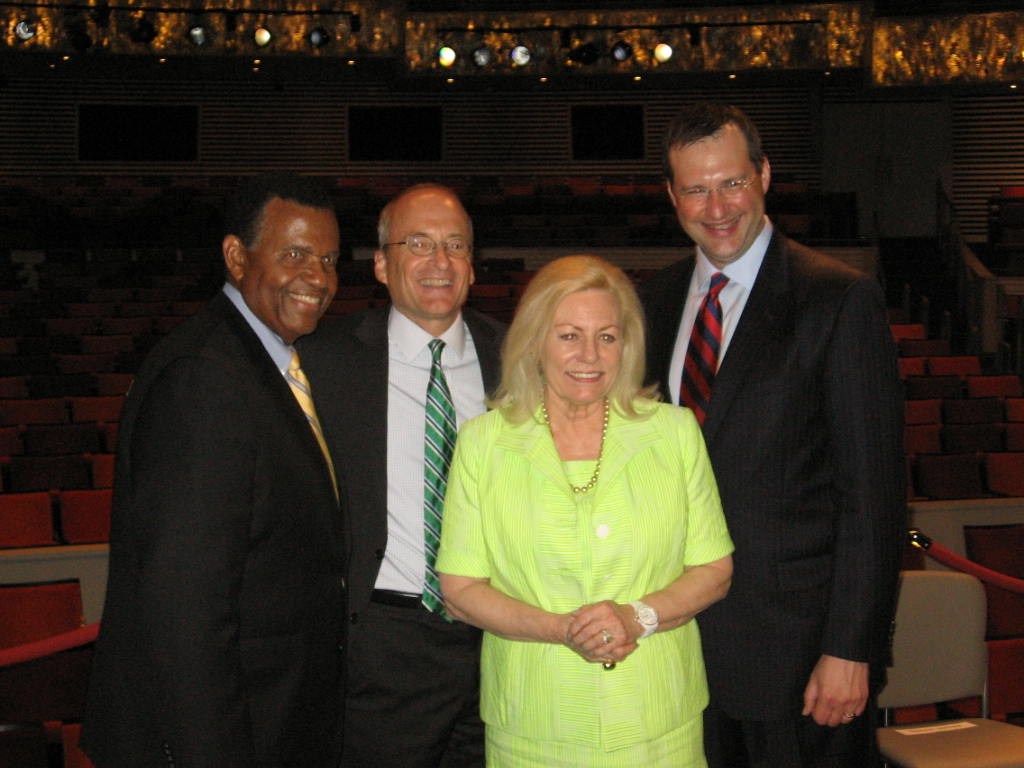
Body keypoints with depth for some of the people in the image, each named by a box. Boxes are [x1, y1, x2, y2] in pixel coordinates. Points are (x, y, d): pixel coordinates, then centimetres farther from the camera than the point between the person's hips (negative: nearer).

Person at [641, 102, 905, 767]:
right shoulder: (658, 301, 8)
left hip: (798, 638, -5)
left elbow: (873, 490, -12)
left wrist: (849, 649, -15)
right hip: (682, 638, 5)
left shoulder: (841, 299, -10)